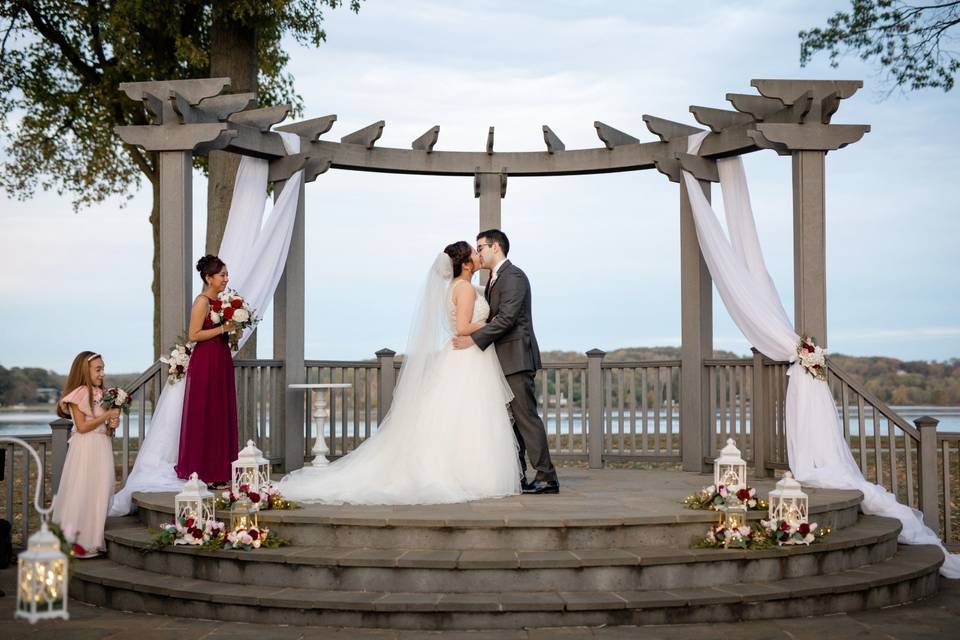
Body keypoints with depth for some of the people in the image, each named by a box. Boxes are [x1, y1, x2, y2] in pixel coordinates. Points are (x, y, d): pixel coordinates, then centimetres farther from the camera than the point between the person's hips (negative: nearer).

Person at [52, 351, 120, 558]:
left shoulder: (101, 394, 14)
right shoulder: (78, 394, -9)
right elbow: (82, 426, -15)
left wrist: (112, 425, 0)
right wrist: (107, 416, -13)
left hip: (102, 447, 8)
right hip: (85, 448, -8)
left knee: (100, 493, 7)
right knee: (81, 492, -6)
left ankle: (93, 539, 10)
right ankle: (73, 540, -2)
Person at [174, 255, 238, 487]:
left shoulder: (219, 301, 13)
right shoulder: (202, 302, -13)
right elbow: (193, 335, -19)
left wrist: (232, 328, 6)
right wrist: (223, 329, -20)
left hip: (221, 362, 9)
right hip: (206, 363, -9)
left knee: (222, 415, 11)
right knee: (206, 417, -4)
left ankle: (220, 471, 17)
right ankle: (205, 473, 2)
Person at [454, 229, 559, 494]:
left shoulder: (513, 276, -12)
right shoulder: (495, 279, 20)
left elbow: (506, 318, -21)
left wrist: (474, 339, -22)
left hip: (517, 358, -10)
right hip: (505, 361, 10)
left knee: (525, 417, -10)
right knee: (512, 418, 10)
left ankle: (547, 478, -8)